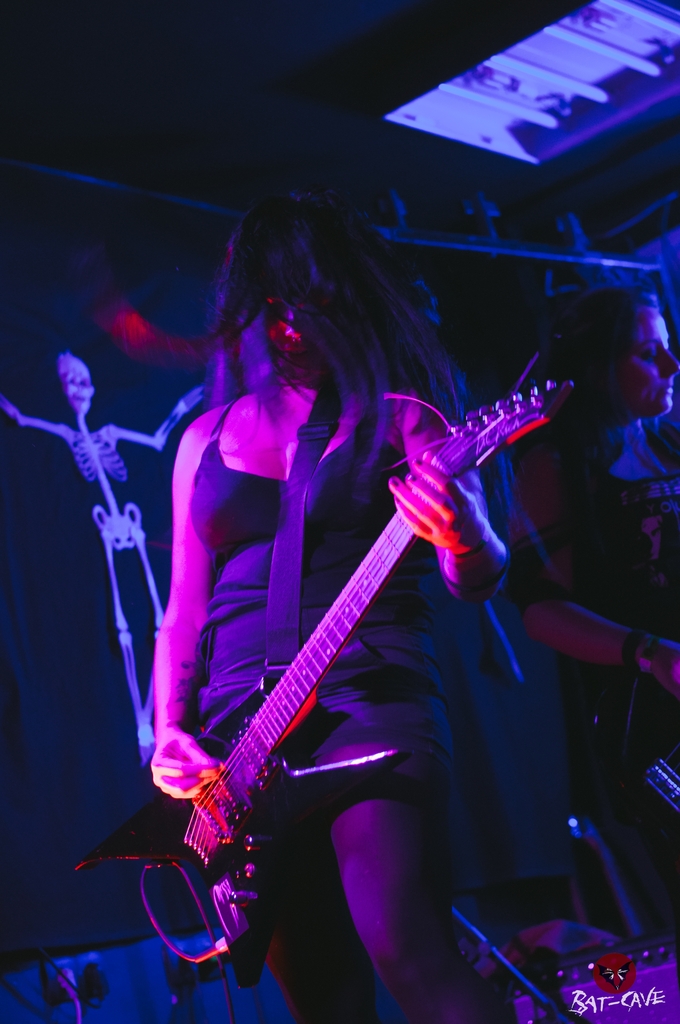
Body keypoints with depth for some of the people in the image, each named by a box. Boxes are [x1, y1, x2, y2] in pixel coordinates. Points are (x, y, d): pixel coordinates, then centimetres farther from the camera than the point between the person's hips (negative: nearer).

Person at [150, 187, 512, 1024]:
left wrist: (464, 537, -23)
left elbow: (477, 582, 0)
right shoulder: (206, 438, 17)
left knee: (407, 951, -24)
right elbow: (186, 605, 19)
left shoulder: (398, 417, 7)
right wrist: (170, 731, 5)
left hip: (371, 700, -4)